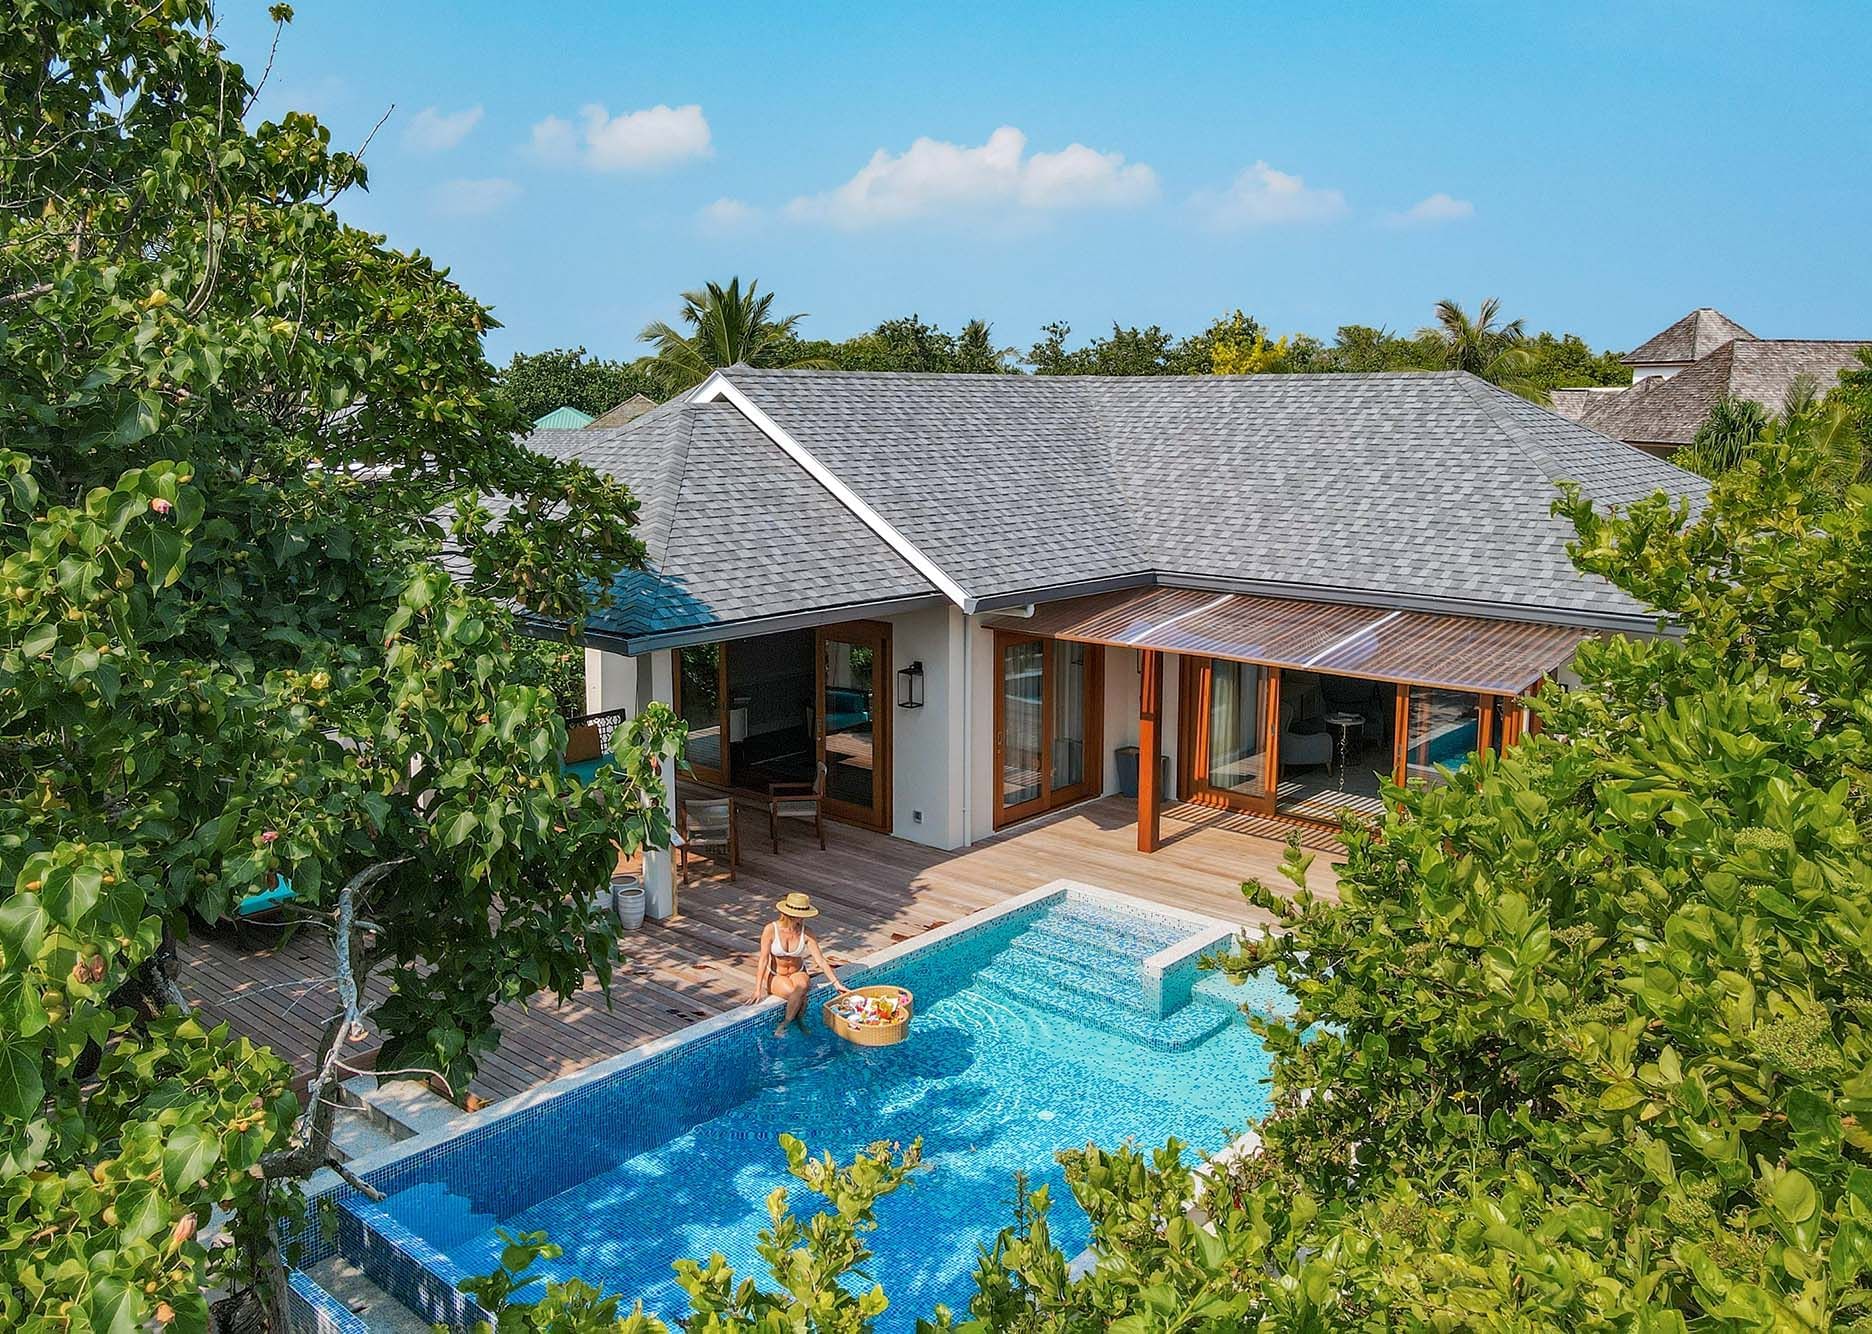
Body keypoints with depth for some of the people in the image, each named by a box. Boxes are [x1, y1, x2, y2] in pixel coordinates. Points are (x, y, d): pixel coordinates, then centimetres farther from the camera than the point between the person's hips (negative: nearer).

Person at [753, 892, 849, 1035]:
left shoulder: (806, 933, -12)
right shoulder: (771, 930, -19)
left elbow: (820, 960, -10)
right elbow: (763, 960, -18)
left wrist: (837, 983, -14)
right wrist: (758, 989, -23)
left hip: (797, 973, 3)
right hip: (774, 976, -3)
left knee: (802, 986, -33)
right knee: (800, 995, -32)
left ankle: (784, 1025, -14)